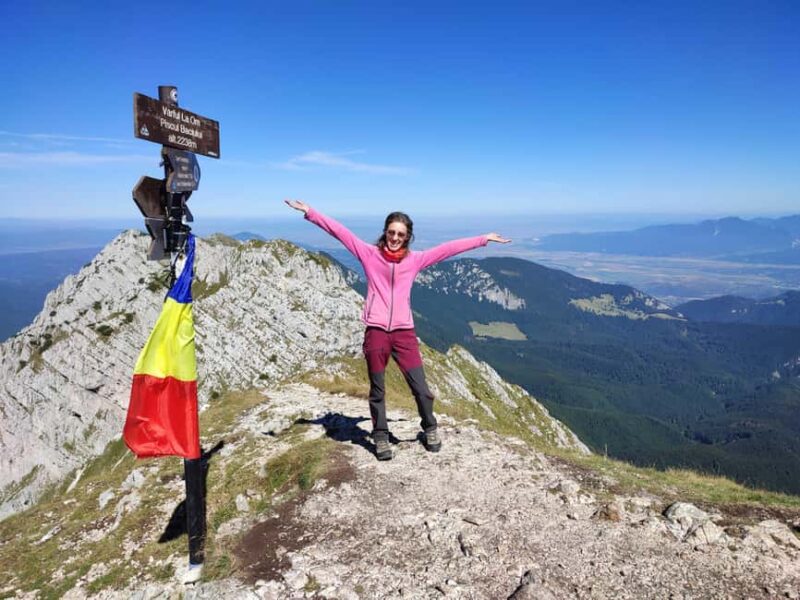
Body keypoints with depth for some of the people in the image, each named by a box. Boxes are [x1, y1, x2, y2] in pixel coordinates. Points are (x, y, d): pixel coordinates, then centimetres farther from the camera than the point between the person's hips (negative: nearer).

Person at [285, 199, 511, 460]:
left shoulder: (415, 259, 6)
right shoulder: (369, 254, 1)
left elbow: (449, 248, 7)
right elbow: (340, 231, -2)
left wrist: (483, 239, 11)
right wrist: (310, 212, -5)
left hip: (404, 332, 1)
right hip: (376, 331, -1)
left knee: (421, 388, 5)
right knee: (377, 391, 11)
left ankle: (430, 429, 30)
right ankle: (381, 437, 29)